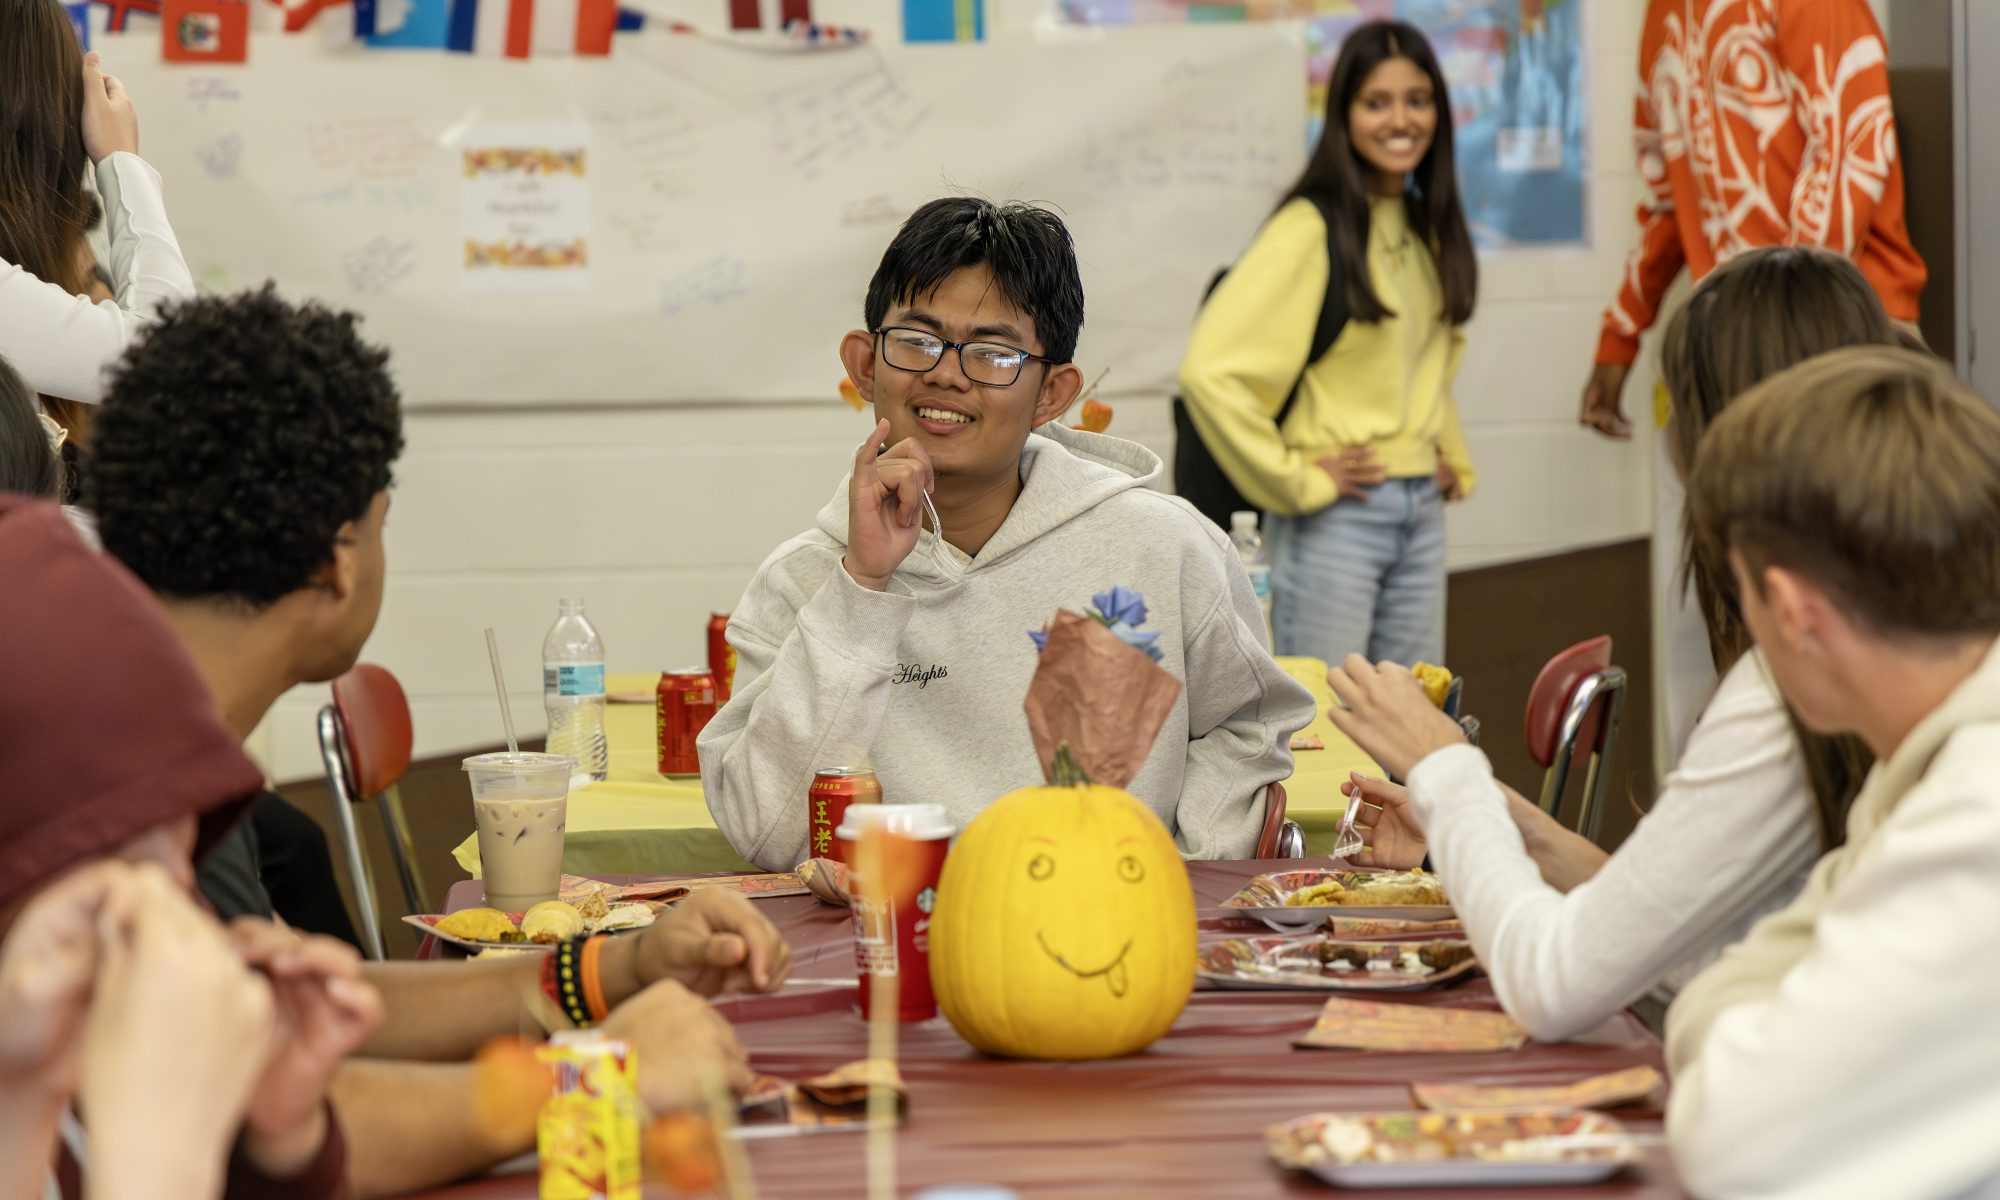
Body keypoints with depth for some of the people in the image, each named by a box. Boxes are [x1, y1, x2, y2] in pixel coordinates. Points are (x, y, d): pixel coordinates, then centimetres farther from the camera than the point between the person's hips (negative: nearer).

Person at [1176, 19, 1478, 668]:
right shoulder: (1312, 228, -12)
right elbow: (1209, 370, -21)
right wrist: (1296, 480, -16)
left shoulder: (1427, 227, 11)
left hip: (1421, 511, 7)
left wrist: (1454, 460, 14)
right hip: (1334, 515, -7)